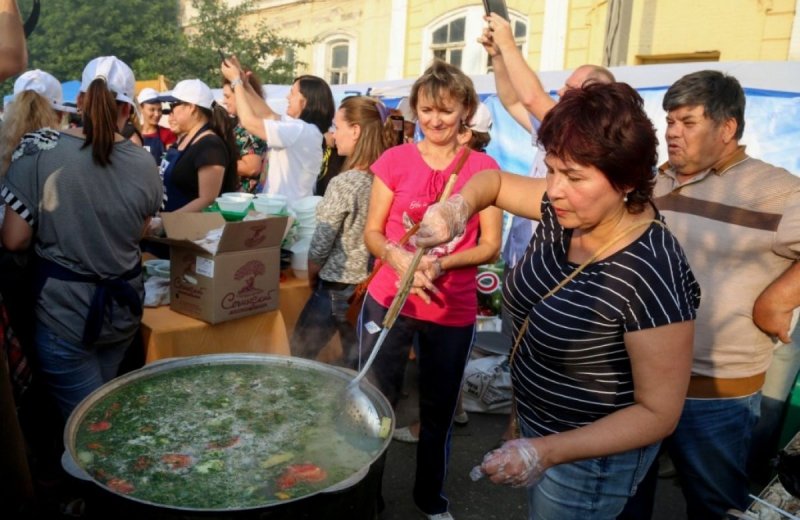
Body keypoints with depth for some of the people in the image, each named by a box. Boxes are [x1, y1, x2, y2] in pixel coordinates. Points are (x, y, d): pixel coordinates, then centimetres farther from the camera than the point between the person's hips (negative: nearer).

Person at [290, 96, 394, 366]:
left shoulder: (343, 183, -20)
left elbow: (320, 245, -14)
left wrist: (312, 278, 3)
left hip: (337, 287, -6)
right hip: (370, 286, 6)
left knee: (299, 356, 15)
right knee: (357, 364, 18)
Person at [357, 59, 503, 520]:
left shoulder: (484, 168, -2)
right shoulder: (395, 160, -2)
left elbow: (491, 245, -3)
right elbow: (372, 232, 0)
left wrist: (439, 263, -20)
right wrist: (396, 256, -21)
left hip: (454, 310, 1)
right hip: (389, 300, 0)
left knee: (440, 411, 16)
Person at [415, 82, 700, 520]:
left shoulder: (652, 276, -32)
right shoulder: (565, 212, -12)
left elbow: (658, 413, -25)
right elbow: (495, 180, 5)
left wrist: (547, 451, -33)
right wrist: (460, 206, -18)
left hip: (591, 455, -7)